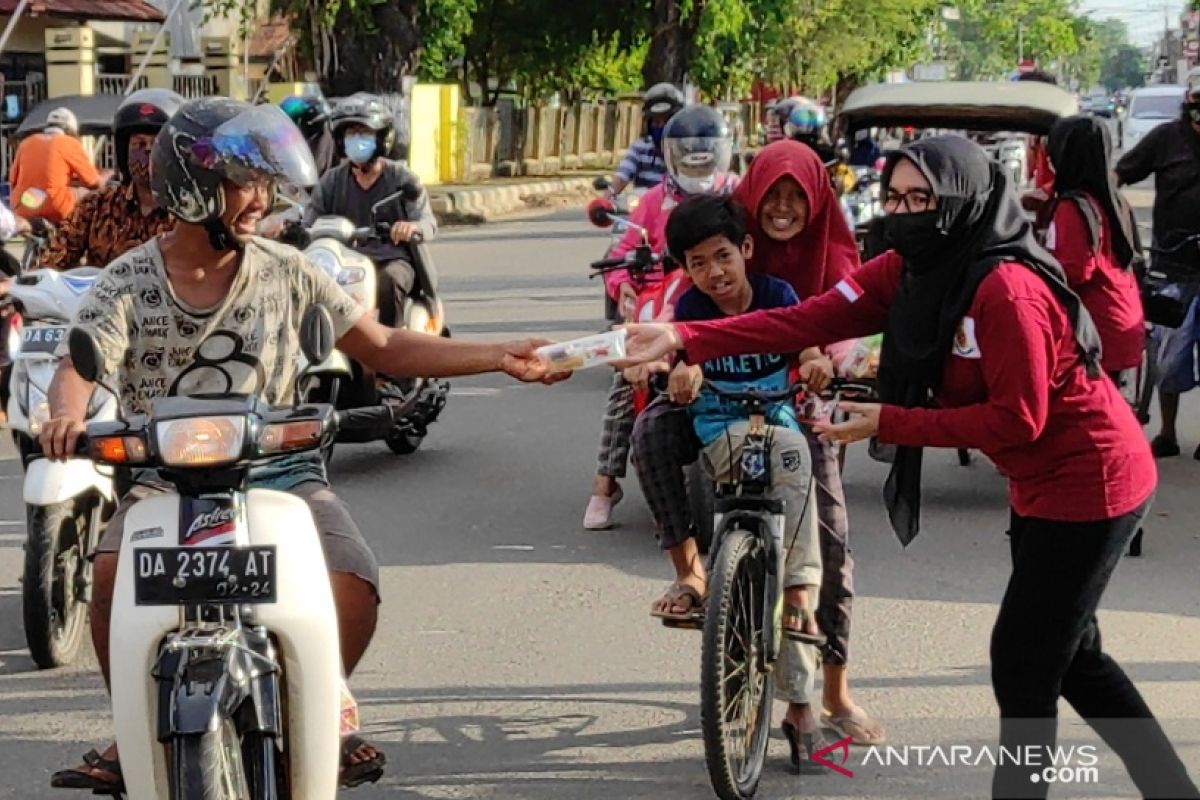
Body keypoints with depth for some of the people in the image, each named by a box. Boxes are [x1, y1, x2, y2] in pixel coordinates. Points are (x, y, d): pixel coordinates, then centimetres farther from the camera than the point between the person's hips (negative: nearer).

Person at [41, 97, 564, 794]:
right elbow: (82, 364, -15)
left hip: (277, 471, 1)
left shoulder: (286, 272, 6)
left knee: (355, 586, -23)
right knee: (112, 572, -30)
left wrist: (500, 358, 1)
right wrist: (69, 414, -40)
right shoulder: (129, 282, 1)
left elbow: (385, 348, 9)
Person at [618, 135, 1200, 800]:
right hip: (1044, 484, 10)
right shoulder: (908, 272, -3)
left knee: (1022, 668, -1)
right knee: (1072, 656, 22)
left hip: (1088, 485, -10)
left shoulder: (1007, 290, -27)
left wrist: (888, 422, -24)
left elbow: (1017, 420, -25)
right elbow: (809, 320, -11)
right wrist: (682, 338, -21)